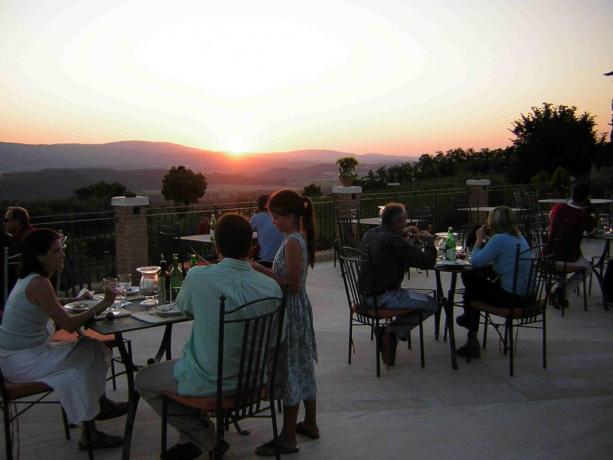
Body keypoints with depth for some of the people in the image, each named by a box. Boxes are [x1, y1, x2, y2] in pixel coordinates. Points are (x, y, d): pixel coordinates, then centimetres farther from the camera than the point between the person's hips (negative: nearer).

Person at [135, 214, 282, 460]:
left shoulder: (198, 277, -21)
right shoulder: (271, 287, -15)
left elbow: (183, 307, 3)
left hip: (207, 382, -4)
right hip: (251, 377, 5)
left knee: (143, 379, 22)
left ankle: (204, 438, 19)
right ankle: (198, 436, 33)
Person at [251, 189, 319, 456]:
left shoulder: (292, 242, -21)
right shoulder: (300, 238, 8)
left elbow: (292, 286, -23)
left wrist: (261, 270, -21)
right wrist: (265, 271, 8)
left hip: (291, 312, -10)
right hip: (298, 308, 10)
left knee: (289, 370, -1)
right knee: (302, 367, 19)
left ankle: (288, 439, 11)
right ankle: (310, 424, 33)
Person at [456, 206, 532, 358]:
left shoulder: (499, 239, -18)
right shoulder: (519, 237, 10)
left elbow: (476, 262, -15)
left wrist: (479, 239, -2)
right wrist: (486, 239, 12)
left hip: (511, 298, -9)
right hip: (525, 295, 9)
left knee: (470, 292, 12)